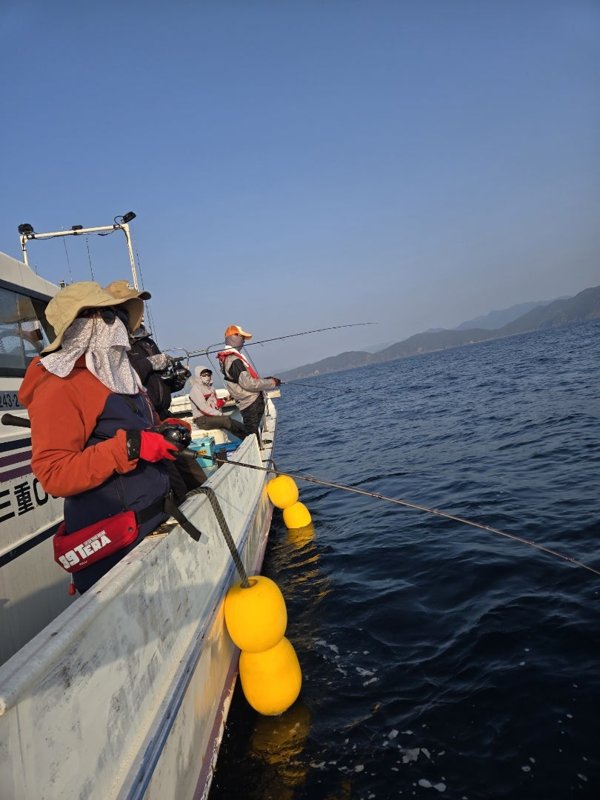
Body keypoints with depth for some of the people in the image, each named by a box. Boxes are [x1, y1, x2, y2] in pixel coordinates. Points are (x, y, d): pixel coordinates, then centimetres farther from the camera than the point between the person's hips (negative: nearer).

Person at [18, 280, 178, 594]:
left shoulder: (118, 376, 13)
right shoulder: (58, 387, -13)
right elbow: (53, 475, -21)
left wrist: (164, 431, 8)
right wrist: (129, 446, -27)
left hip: (156, 523, 9)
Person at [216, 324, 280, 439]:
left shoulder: (228, 358, 14)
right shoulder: (234, 360, -18)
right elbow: (248, 384, -22)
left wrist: (264, 380, 13)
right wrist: (272, 382, -12)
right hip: (252, 405, -10)